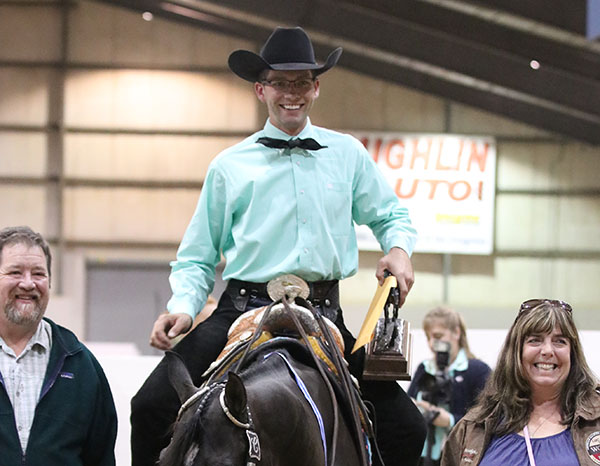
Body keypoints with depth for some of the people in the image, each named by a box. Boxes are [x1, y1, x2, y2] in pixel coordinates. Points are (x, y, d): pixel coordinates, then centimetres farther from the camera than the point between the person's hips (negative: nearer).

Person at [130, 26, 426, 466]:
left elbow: (391, 216, 22)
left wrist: (399, 249, -1)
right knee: (151, 408, -19)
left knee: (407, 429, -8)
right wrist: (183, 307, -8)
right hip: (243, 310, -1)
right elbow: (198, 259, 12)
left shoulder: (349, 154, 13)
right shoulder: (230, 166, 9)